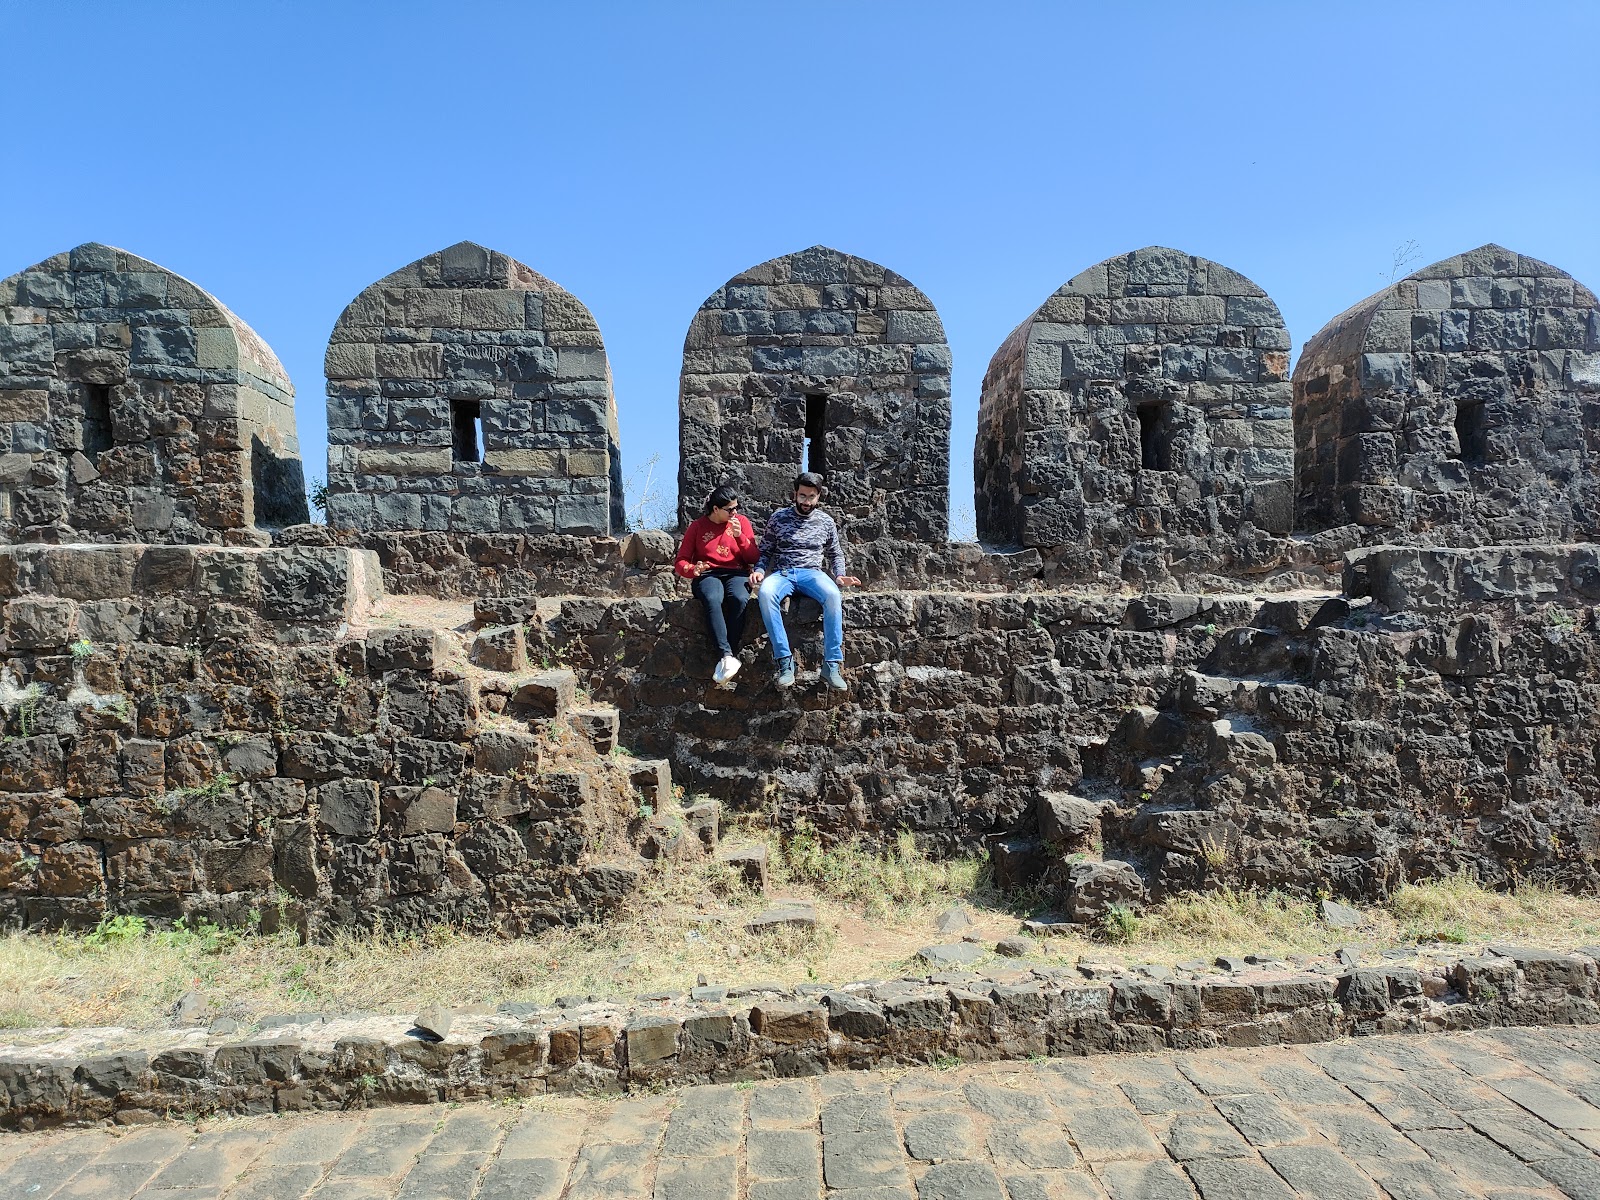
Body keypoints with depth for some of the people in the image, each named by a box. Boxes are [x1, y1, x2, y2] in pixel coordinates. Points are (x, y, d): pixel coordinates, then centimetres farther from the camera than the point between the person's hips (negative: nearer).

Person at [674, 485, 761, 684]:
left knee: (739, 599, -37)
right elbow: (681, 562, 7)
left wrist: (739, 536, -9)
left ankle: (728, 657, -35)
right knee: (712, 600, -38)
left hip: (735, 574, 1)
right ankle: (728, 656, -45)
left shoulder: (742, 522, 11)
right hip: (707, 575, -1)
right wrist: (693, 569, -15)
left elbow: (754, 557, 6)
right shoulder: (697, 526, 9)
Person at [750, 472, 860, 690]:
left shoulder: (826, 522, 13)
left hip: (812, 572, 1)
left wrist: (839, 576, 2)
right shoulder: (779, 517, 9)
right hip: (782, 573, 0)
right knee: (765, 593, -38)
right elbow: (765, 552, 12)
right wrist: (759, 571, -8)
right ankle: (785, 662, -35)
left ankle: (831, 665, -34)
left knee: (833, 595, -36)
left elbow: (836, 554, 21)